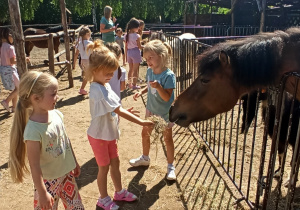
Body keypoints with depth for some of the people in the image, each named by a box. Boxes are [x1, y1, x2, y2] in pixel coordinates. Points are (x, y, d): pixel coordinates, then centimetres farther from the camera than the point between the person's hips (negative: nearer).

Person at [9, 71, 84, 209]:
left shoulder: (57, 114, -8)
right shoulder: (33, 130, -28)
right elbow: (34, 166, -22)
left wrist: (74, 162, 16)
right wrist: (42, 193, -15)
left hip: (67, 172, 7)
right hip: (48, 180, -6)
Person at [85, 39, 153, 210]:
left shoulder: (105, 85, -1)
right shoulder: (98, 90, -29)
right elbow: (119, 111, -31)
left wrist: (123, 111, 1)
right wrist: (141, 122, -29)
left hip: (109, 133, 8)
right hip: (99, 135, -8)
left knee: (115, 162, 19)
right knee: (104, 167, 9)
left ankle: (119, 192, 40)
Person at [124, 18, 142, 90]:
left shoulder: (126, 35, 4)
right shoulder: (137, 36, -14)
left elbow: (126, 47, 7)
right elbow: (139, 47, -9)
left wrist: (126, 55, 15)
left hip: (129, 52, 6)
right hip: (135, 52, -6)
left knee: (130, 69, 15)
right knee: (135, 70, 2)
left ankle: (130, 84, 22)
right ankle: (134, 85, 6)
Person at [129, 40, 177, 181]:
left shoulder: (168, 75, -26)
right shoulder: (150, 71, -7)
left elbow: (167, 97, -28)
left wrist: (158, 87, -43)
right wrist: (141, 92, -6)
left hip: (164, 113, -7)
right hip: (151, 109, 7)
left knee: (167, 138, 8)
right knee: (145, 133, 20)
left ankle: (170, 166, 26)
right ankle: (145, 158, 44)